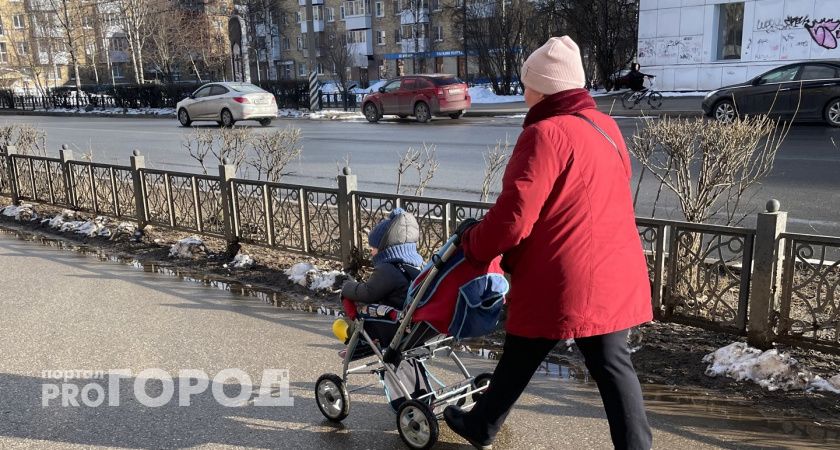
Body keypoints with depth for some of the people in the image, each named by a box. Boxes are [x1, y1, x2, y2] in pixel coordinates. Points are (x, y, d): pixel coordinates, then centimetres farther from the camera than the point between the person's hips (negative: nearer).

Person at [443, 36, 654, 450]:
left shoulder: (546, 135, -18)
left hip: (562, 279, -6)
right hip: (612, 272, 7)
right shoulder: (606, 127, 9)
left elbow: (514, 218, -21)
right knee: (612, 365, 12)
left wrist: (472, 244, -2)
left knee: (520, 358, 13)